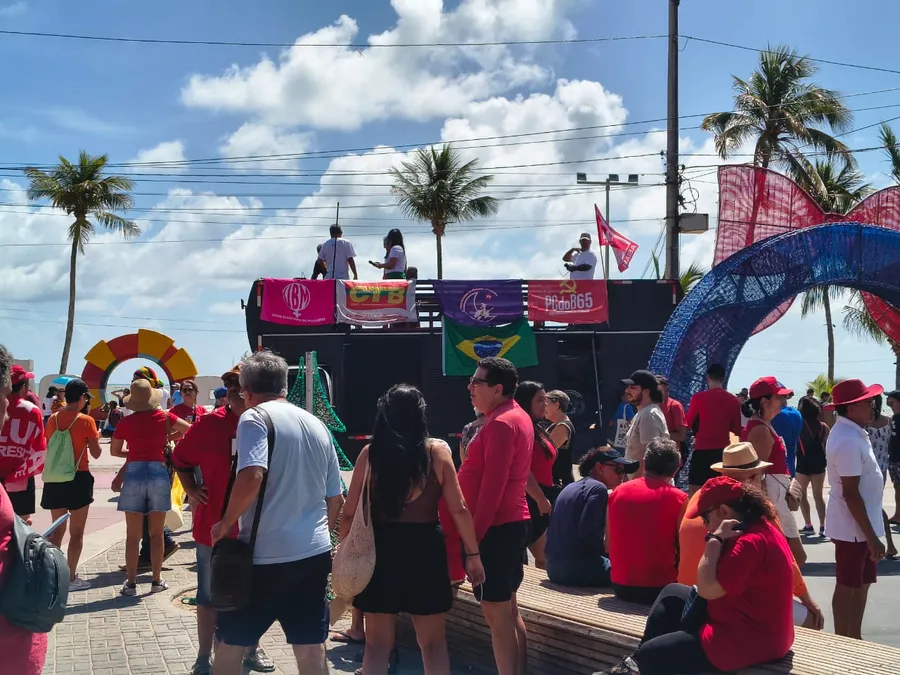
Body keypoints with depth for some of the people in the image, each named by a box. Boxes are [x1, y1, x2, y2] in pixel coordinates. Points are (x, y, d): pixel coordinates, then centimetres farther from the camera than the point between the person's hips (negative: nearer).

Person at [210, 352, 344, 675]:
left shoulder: (255, 417, -8)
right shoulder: (318, 425, 11)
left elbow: (252, 477, -24)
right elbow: (335, 498, 15)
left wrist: (225, 525, -11)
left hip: (265, 554, -6)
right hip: (314, 552, 6)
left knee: (231, 644, 11)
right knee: (312, 649, 9)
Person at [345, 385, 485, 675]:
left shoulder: (370, 453, -3)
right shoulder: (437, 451, -5)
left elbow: (350, 514, -2)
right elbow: (458, 509, -6)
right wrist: (472, 554, 3)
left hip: (380, 548, 1)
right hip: (425, 548, 0)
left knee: (378, 642, 10)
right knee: (432, 642, 13)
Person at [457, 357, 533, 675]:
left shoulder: (500, 424, -17)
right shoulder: (517, 417, 14)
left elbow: (492, 485, -22)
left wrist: (474, 533, -20)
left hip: (495, 527, -10)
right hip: (511, 522, 10)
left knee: (495, 612, -5)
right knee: (508, 609, 15)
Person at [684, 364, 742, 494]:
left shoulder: (699, 397, -6)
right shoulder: (734, 400, 4)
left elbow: (688, 424, 2)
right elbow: (737, 430, 7)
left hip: (702, 451, -4)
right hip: (723, 451, 4)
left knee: (694, 492, 0)